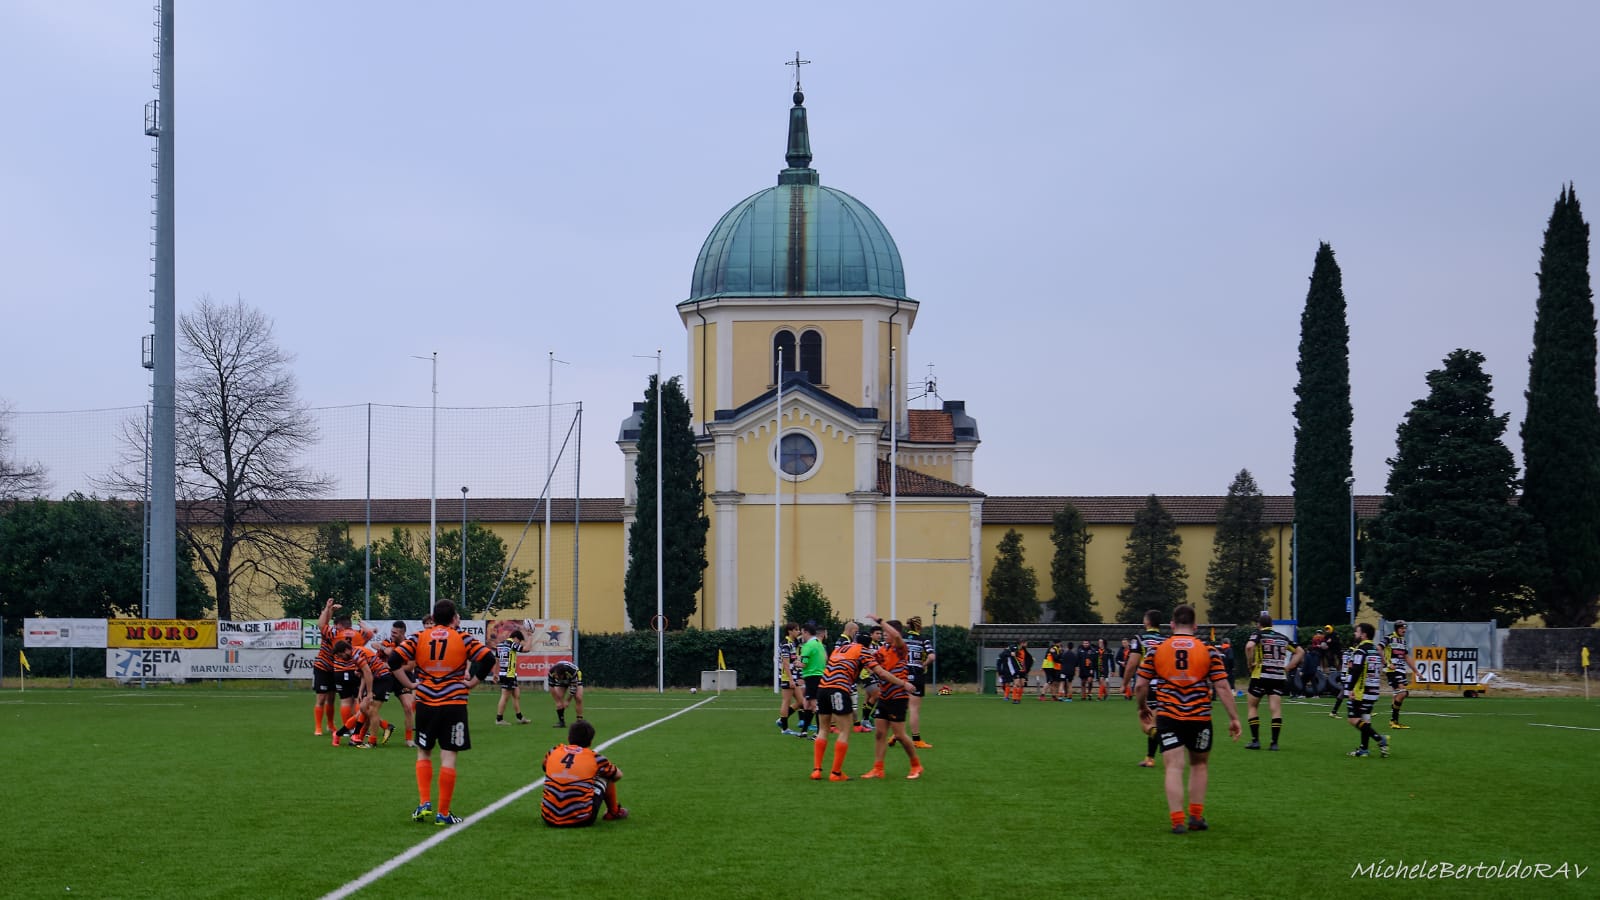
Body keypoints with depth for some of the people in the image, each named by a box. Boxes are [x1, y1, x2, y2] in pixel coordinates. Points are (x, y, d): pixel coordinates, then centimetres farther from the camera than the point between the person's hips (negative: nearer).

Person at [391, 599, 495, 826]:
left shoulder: (419, 637, 3)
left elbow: (395, 660, -6)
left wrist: (410, 684, 0)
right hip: (454, 703, -2)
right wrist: (473, 682, -2)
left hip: (425, 703, 2)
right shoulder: (462, 638, -1)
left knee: (423, 753, 19)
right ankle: (443, 813, 2)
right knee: (448, 757, 1)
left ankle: (424, 803, 8)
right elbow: (488, 658, -11)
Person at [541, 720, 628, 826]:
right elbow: (618, 775, 19)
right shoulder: (594, 758, -1)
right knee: (606, 776, 19)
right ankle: (614, 812, 37)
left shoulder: (552, 752, 5)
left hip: (549, 820, 3)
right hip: (581, 820, -2)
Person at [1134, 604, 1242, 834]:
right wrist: (1234, 718, 2)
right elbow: (1222, 688, -4)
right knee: (1198, 765, 18)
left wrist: (1143, 708, 20)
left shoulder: (1156, 651, 0)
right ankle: (1196, 817, 17)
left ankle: (1177, 821, -7)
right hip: (1200, 719, 0)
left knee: (1174, 767, 0)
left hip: (1168, 719, 0)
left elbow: (1140, 686, 2)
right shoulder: (1209, 652, -2)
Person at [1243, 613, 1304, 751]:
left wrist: (1251, 663, -9)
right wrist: (1288, 667, 12)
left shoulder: (1258, 634, 0)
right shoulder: (1282, 637, 14)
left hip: (1260, 676, -3)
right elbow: (1300, 651, 17)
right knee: (1276, 709, 2)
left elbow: (1249, 646, -22)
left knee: (1253, 706, 11)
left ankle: (1255, 740, 7)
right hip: (1279, 676, 3)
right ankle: (1274, 742, -5)